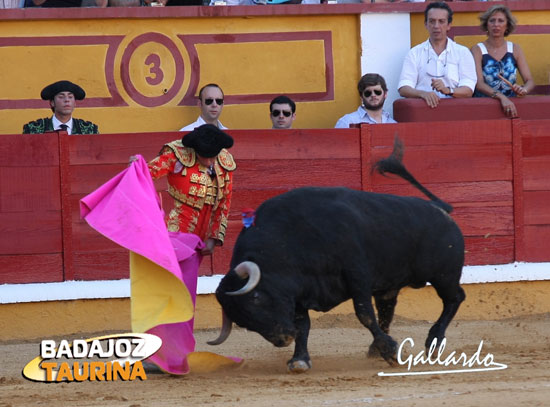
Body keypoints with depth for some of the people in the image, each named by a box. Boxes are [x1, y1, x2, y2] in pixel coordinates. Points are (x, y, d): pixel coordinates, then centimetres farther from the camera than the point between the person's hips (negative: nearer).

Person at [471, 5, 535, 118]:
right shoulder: (477, 50, 0)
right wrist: (501, 97, -29)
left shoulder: (515, 49, 10)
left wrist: (524, 90, -20)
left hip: (511, 104, 3)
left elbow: (530, 81, 6)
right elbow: (478, 83, -12)